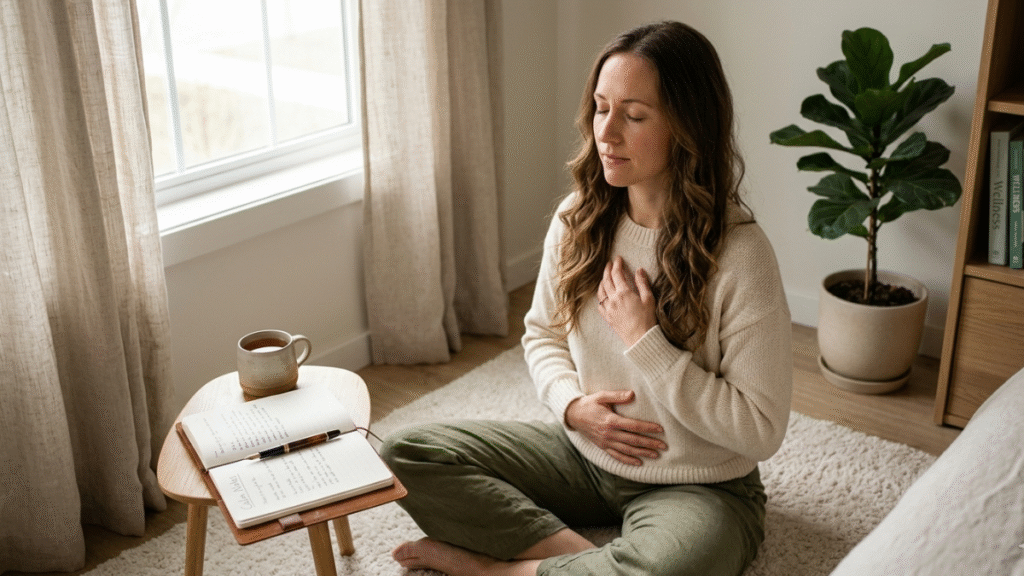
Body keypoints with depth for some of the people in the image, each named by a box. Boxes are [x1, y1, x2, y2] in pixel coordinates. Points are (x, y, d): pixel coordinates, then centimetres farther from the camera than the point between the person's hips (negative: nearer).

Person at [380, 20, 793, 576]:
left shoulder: (740, 253, -21)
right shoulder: (577, 218, -5)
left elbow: (760, 430, -20)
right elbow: (542, 333, 10)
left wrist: (645, 340, -23)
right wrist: (573, 404, -11)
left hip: (696, 488, -4)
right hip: (583, 452, 5)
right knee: (406, 452, -10)